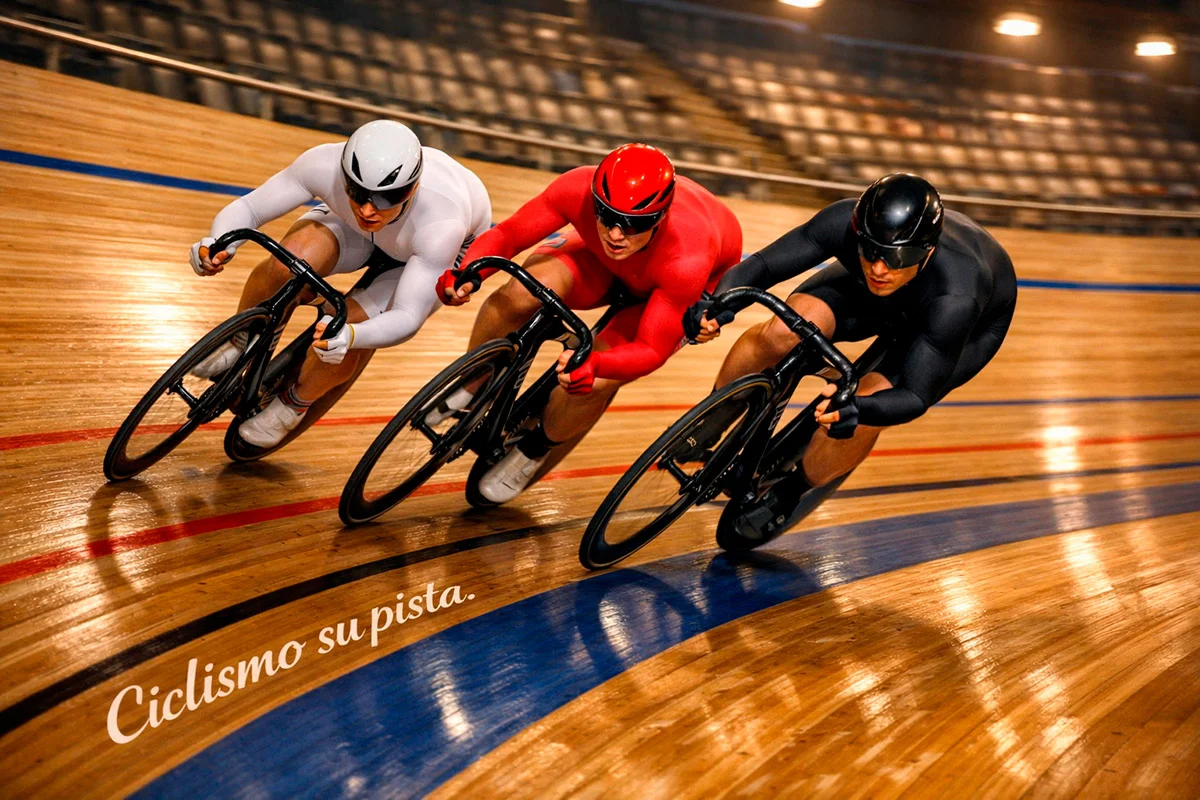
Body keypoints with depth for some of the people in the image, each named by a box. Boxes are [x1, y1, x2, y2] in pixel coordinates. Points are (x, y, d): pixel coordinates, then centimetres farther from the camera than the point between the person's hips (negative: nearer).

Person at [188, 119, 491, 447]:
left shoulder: (442, 222, -42)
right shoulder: (326, 164, -34)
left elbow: (408, 317, -39)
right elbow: (246, 208, -25)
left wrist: (350, 336, -58)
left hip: (442, 253, -3)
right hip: (358, 230, 3)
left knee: (339, 336, -25)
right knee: (290, 262, -30)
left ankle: (295, 403, 8)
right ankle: (243, 344, 1)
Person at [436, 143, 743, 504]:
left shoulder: (687, 260, -43)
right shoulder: (579, 189, -35)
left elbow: (652, 349, -35)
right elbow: (506, 235, -25)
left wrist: (594, 363, -55)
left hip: (701, 286, -3)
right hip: (605, 260, 3)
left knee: (594, 381, -24)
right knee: (520, 293, -25)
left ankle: (534, 449, 9)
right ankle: (470, 386, 4)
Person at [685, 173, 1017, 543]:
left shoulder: (956, 299, -44)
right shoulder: (847, 223, -36)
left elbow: (916, 397, -41)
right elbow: (762, 265, -32)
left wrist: (858, 409, -62)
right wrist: (714, 304, -52)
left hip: (977, 324, -3)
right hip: (871, 294, 3)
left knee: (864, 409, -28)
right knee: (785, 329, -27)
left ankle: (787, 494, 1)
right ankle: (706, 428, -3)